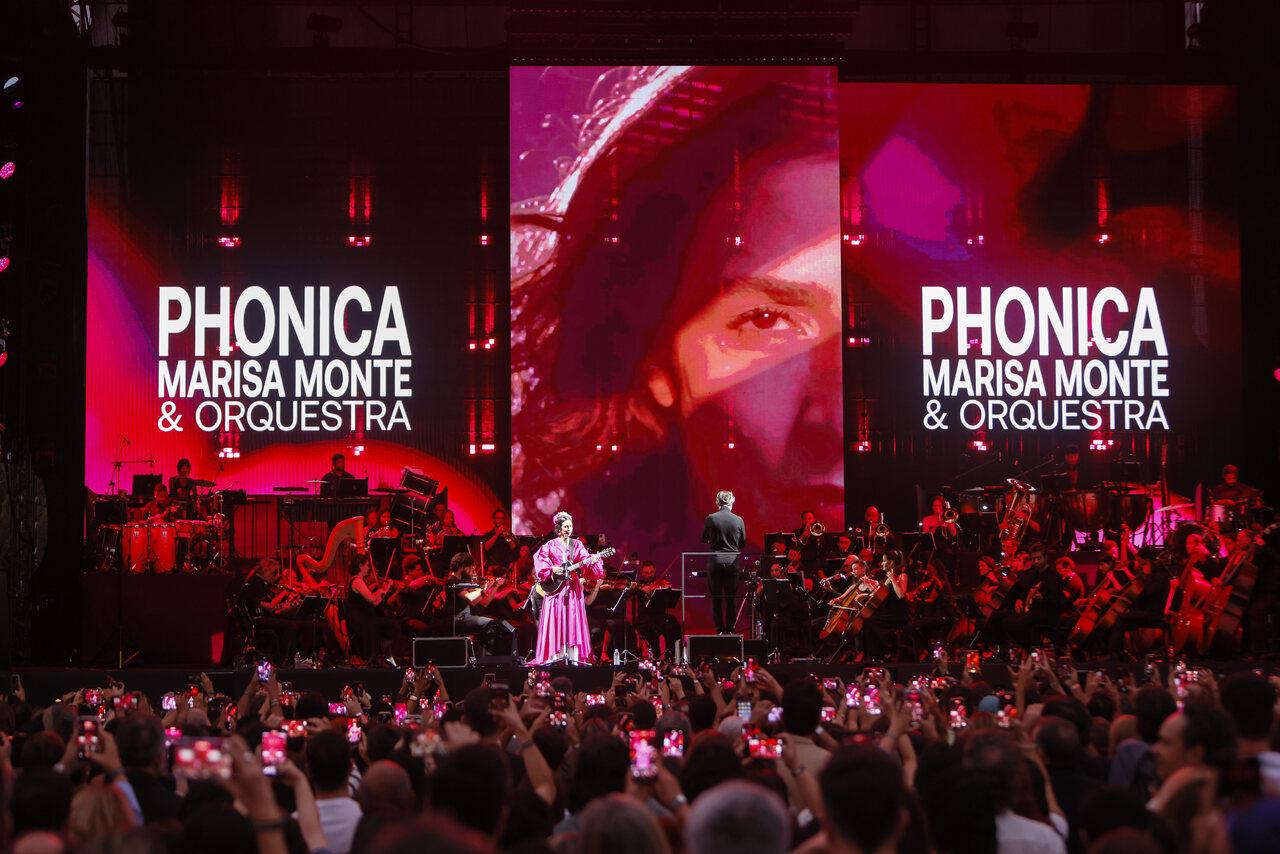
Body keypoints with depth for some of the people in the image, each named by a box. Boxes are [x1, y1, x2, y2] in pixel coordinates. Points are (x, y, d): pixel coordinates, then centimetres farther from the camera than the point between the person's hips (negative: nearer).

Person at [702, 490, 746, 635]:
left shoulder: (710, 519, -7)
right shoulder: (738, 520, -4)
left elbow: (704, 539, 5)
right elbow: (743, 544, 4)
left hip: (715, 562, -1)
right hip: (732, 562, 1)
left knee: (716, 598, 6)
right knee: (731, 598, 9)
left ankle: (719, 629, 6)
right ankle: (730, 629, 10)